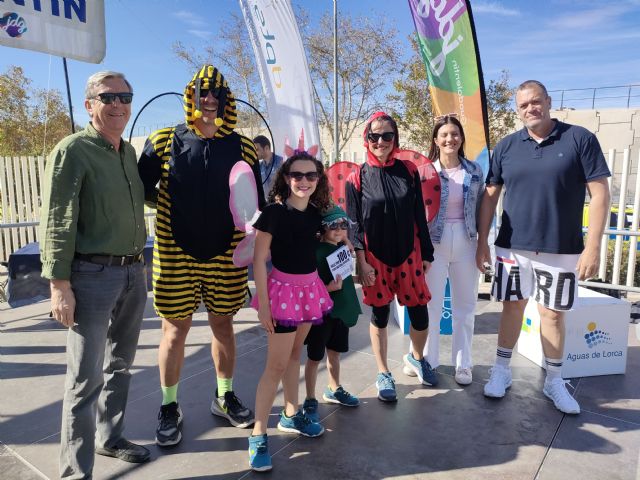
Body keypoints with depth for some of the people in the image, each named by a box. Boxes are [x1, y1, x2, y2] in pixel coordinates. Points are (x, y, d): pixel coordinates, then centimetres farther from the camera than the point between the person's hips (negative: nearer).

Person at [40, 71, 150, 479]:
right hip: (92, 274, -7)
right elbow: (57, 222, -12)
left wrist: (139, 267, 14)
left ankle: (110, 437, 36)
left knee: (119, 364, 18)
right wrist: (59, 284, -17)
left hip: (133, 272, 7)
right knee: (86, 378, -1)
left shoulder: (129, 152, 12)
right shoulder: (73, 150, -8)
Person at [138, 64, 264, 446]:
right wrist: (168, 204, -7)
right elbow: (141, 190, 8)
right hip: (175, 256, -1)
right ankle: (169, 408, 27)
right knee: (176, 329, 7)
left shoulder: (243, 149, 3)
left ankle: (225, 397, 33)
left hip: (227, 257, 2)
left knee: (223, 325, 13)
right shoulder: (164, 142, -1)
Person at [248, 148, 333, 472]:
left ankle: (291, 415, 35)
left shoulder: (316, 213, 3)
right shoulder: (274, 212, -15)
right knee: (277, 364, -3)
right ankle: (258, 435, 9)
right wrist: (263, 303, -16)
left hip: (310, 287, 6)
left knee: (294, 353, 19)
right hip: (282, 287, -6)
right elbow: (259, 259, -14)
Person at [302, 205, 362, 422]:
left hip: (342, 309, 7)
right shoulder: (317, 251, -18)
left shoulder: (343, 247, 5)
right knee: (315, 357, 8)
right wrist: (329, 288, -31)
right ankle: (310, 401, 24)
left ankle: (334, 390, 43)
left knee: (335, 352, 23)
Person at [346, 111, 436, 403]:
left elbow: (419, 216, 4)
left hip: (409, 254, 2)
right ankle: (383, 374, 27)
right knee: (379, 314, 9)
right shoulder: (357, 178, -4)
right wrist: (361, 263, -9)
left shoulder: (408, 170, 1)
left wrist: (427, 253, 5)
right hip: (375, 257, -2)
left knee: (419, 314, 6)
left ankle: (416, 358, 37)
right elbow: (354, 224, -4)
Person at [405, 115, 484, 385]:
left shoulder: (475, 171, 5)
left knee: (465, 306, 11)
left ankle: (463, 363, 25)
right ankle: (426, 359, 22)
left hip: (466, 243, 3)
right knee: (430, 304, 4)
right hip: (434, 243, -2)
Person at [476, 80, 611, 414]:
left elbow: (599, 193, -6)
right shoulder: (506, 147, 3)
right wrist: (482, 242, 3)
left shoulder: (580, 139, -4)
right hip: (512, 247, 2)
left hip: (561, 248, -1)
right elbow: (490, 196, 6)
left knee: (553, 314, 9)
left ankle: (554, 381, 26)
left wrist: (593, 246, -12)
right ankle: (501, 370, 25)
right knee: (512, 308, 11)